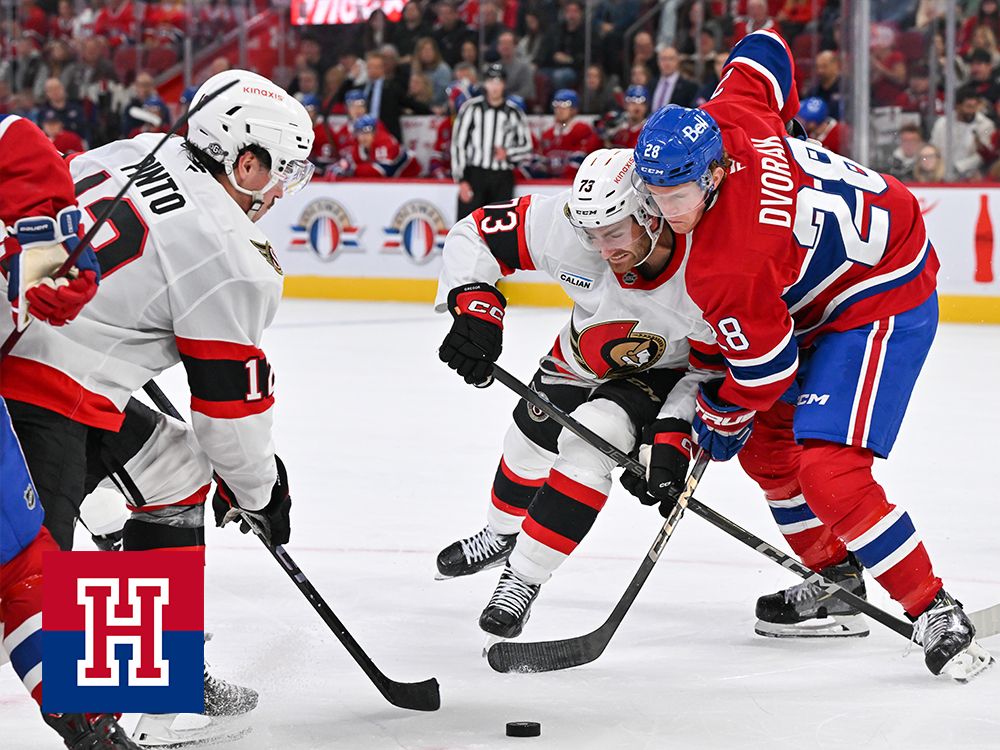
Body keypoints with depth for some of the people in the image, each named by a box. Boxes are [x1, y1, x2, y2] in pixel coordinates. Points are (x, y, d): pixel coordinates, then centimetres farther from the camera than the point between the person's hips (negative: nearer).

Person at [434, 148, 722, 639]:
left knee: (589, 441, -27)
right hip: (583, 356, 5)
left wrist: (674, 437, -32)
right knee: (531, 442, 20)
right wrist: (474, 306, -33)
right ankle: (502, 534, 54)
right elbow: (475, 234, -20)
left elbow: (714, 371, -23)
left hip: (664, 372, -4)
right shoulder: (566, 227, -34)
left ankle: (523, 578, -13)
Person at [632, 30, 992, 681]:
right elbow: (765, 51, 7)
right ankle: (837, 584, 26)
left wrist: (719, 420, 1)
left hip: (883, 303, -11)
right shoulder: (726, 120, -14)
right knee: (764, 438, 16)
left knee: (828, 467, -22)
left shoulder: (726, 269, -32)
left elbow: (766, 370, -20)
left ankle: (938, 616, -14)